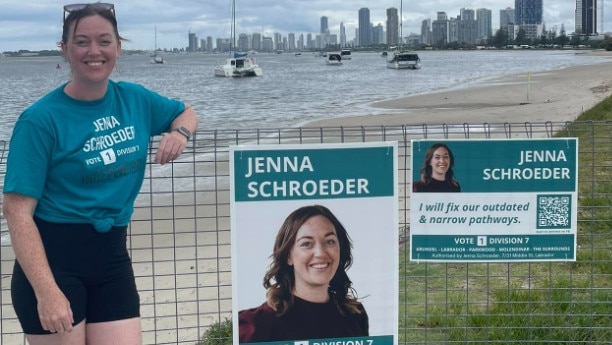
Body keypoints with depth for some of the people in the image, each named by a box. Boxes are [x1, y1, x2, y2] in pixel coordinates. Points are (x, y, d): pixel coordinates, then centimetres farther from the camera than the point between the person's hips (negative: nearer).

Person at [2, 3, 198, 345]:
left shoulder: (135, 99, 3)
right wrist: (47, 291, -24)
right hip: (53, 258, -4)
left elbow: (187, 112, 24)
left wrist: (180, 132, -2)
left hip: (112, 256, 5)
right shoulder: (42, 119, -12)